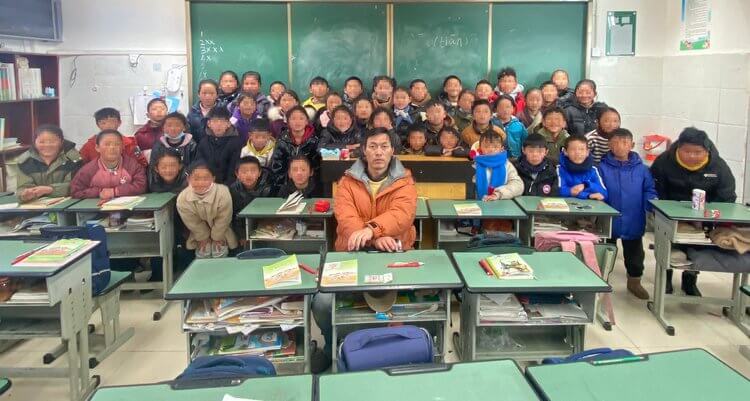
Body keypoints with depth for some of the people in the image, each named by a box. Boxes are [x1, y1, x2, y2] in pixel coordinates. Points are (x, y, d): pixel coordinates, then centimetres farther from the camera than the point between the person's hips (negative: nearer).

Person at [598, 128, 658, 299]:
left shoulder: (641, 169, -1)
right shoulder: (603, 168, -7)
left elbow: (649, 191, 3)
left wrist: (653, 204, -13)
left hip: (634, 221, 2)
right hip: (608, 220, -2)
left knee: (635, 253, 15)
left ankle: (634, 281, 36)